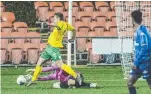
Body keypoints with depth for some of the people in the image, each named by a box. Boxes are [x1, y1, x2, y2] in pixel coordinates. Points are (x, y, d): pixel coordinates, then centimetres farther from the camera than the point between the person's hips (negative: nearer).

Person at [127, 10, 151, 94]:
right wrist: (136, 62, 19)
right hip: (139, 63, 9)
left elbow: (144, 48, -22)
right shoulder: (139, 31, 11)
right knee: (130, 82, 7)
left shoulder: (141, 32, -17)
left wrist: (136, 63, -18)